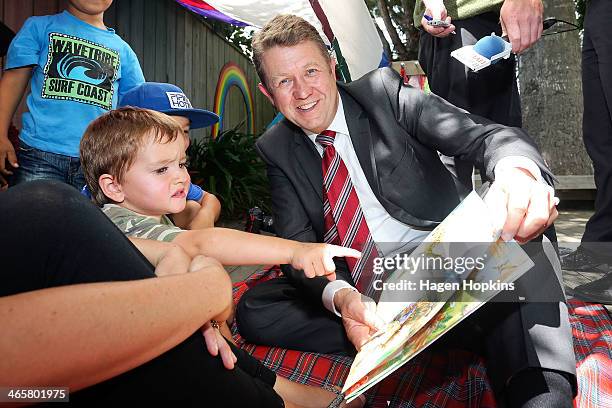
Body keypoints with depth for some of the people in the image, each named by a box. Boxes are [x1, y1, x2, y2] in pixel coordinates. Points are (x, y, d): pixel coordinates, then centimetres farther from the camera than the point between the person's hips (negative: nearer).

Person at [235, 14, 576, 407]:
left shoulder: (385, 93, -6)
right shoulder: (276, 150, 2)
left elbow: (488, 136, -16)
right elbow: (297, 242, -7)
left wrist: (517, 172, -42)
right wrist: (339, 297, -30)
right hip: (356, 291, 3)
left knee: (517, 226, -29)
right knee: (253, 309, -18)